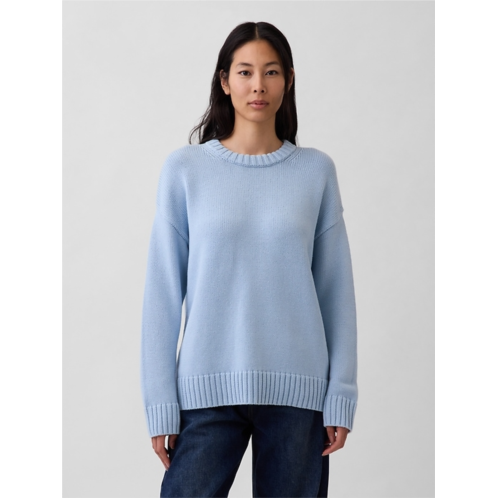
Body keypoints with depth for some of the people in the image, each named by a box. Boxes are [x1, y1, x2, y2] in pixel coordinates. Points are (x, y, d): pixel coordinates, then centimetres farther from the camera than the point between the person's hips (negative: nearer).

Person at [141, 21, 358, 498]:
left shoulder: (316, 170, 5)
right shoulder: (185, 168, 1)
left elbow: (336, 288, 6)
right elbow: (163, 292, 1)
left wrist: (341, 395, 1)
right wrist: (160, 402, -2)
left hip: (296, 388, 1)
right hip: (209, 388, -1)